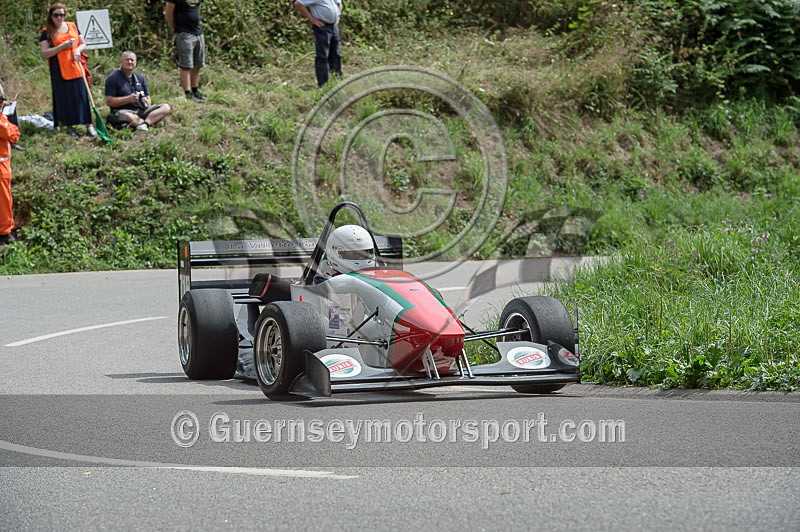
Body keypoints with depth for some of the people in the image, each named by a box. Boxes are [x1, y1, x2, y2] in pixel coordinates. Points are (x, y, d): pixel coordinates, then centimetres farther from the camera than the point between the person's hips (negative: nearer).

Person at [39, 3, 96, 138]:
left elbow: (83, 44, 17)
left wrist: (78, 50, -6)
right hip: (59, 70, -3)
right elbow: (44, 53, -10)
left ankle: (89, 126, 5)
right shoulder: (47, 33, -2)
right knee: (64, 98, 0)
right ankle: (69, 127, 11)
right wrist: (62, 46, -16)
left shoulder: (72, 27, 10)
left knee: (82, 96, 1)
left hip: (75, 68, 3)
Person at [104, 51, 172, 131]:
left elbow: (148, 99, 16)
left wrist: (146, 103, -10)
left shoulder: (140, 78, 17)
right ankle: (153, 121, -24)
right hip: (123, 111, -6)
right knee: (128, 116, -43)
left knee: (166, 108, -14)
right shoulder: (113, 79, -1)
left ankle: (145, 123, -36)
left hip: (141, 110, 6)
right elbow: (109, 102, -9)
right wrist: (129, 99, -18)